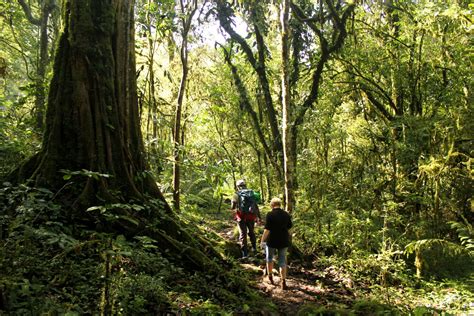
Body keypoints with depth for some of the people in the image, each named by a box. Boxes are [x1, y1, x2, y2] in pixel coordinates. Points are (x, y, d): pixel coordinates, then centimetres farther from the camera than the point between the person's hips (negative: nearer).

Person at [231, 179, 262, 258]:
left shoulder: (237, 195, -5)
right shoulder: (252, 193, 5)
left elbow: (232, 207, -4)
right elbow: (256, 206, 5)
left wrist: (235, 209, 20)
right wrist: (259, 217, 11)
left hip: (241, 217, -3)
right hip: (251, 217, 3)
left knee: (243, 234, 4)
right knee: (251, 232, 24)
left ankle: (245, 253, 2)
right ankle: (254, 248, 32)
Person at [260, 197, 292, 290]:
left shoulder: (270, 215, -15)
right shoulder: (287, 215, 0)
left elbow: (267, 230, -17)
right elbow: (289, 228, 7)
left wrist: (262, 240, -7)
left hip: (272, 241, -3)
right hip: (284, 241, 3)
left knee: (269, 258, 20)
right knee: (282, 261, 10)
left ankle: (270, 277, 31)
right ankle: (283, 282, 5)